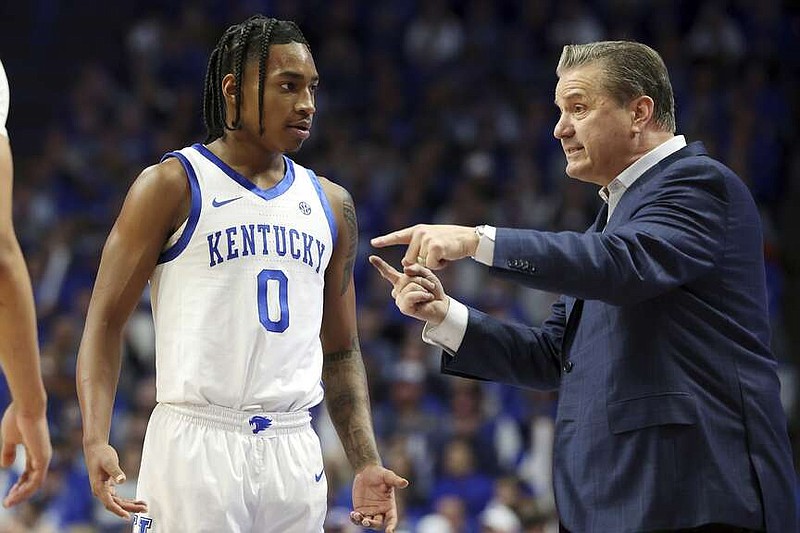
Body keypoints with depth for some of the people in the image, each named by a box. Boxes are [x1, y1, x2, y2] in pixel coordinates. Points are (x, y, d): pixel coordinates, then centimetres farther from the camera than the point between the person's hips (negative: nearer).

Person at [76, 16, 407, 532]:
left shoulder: (331, 204, 14)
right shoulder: (172, 185, -1)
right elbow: (105, 320, -4)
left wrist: (367, 465, 8)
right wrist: (97, 441, -17)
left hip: (294, 451, 5)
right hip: (195, 444, -5)